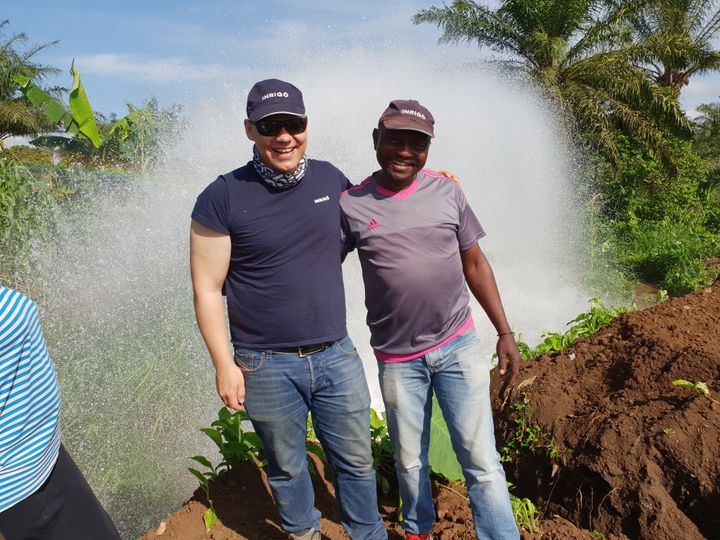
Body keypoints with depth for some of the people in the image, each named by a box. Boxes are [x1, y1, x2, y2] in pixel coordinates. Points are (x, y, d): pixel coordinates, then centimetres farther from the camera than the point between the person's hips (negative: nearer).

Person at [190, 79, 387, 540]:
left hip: (336, 355, 3)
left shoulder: (330, 178, 1)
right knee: (288, 467, 17)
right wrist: (224, 365, -8)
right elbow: (207, 289, -7)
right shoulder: (223, 198, -10)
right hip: (266, 366, -2)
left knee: (357, 461, 15)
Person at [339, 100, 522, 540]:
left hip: (460, 347, 1)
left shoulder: (447, 192, -2)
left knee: (482, 463, 2)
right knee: (410, 463, 17)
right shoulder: (351, 205, -6)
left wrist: (505, 333, 3)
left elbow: (475, 263, 5)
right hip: (397, 359, 0)